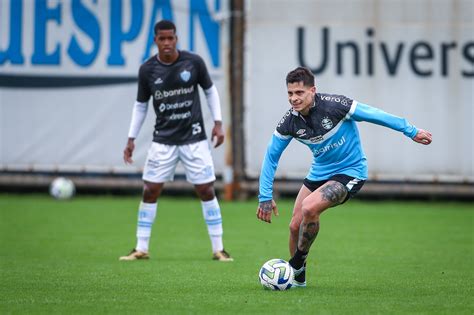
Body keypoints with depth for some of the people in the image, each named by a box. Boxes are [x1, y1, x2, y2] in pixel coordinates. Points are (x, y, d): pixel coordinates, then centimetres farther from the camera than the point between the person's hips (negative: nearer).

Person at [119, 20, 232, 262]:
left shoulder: (193, 62, -7)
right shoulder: (147, 70, -4)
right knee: (150, 191, -2)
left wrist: (218, 123, -1)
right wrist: (131, 139, 4)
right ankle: (141, 249, 8)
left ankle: (218, 249, 6)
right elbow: (140, 105, 8)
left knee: (206, 191, -2)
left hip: (194, 138, -1)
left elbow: (210, 91, 7)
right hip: (163, 140, 1)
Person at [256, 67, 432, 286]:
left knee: (309, 208, -27)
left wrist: (411, 132, -10)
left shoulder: (333, 105, -25)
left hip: (350, 171, -6)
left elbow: (373, 115, -16)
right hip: (319, 172, 6)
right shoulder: (289, 122, -11)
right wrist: (265, 196, -5)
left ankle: (298, 263, -5)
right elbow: (271, 156, 0)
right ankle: (297, 277, 25)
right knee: (295, 225, 0)